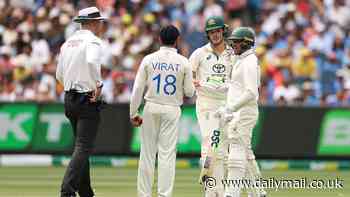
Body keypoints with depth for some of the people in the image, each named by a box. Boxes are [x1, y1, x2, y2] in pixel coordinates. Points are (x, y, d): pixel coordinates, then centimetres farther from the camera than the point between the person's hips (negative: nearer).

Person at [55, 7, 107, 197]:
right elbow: (91, 62, -32)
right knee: (83, 148, -10)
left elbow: (59, 75, 17)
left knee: (82, 147, 16)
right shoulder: (93, 41, -11)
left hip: (69, 99, 8)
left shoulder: (68, 42, 13)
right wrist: (98, 85, -21)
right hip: (88, 100, -8)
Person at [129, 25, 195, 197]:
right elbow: (189, 92, -1)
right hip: (172, 110, -1)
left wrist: (133, 113, 3)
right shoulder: (183, 62, -3)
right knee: (167, 154, -1)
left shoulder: (149, 59, -1)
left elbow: (138, 88, -2)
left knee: (147, 153, 6)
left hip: (151, 108, 1)